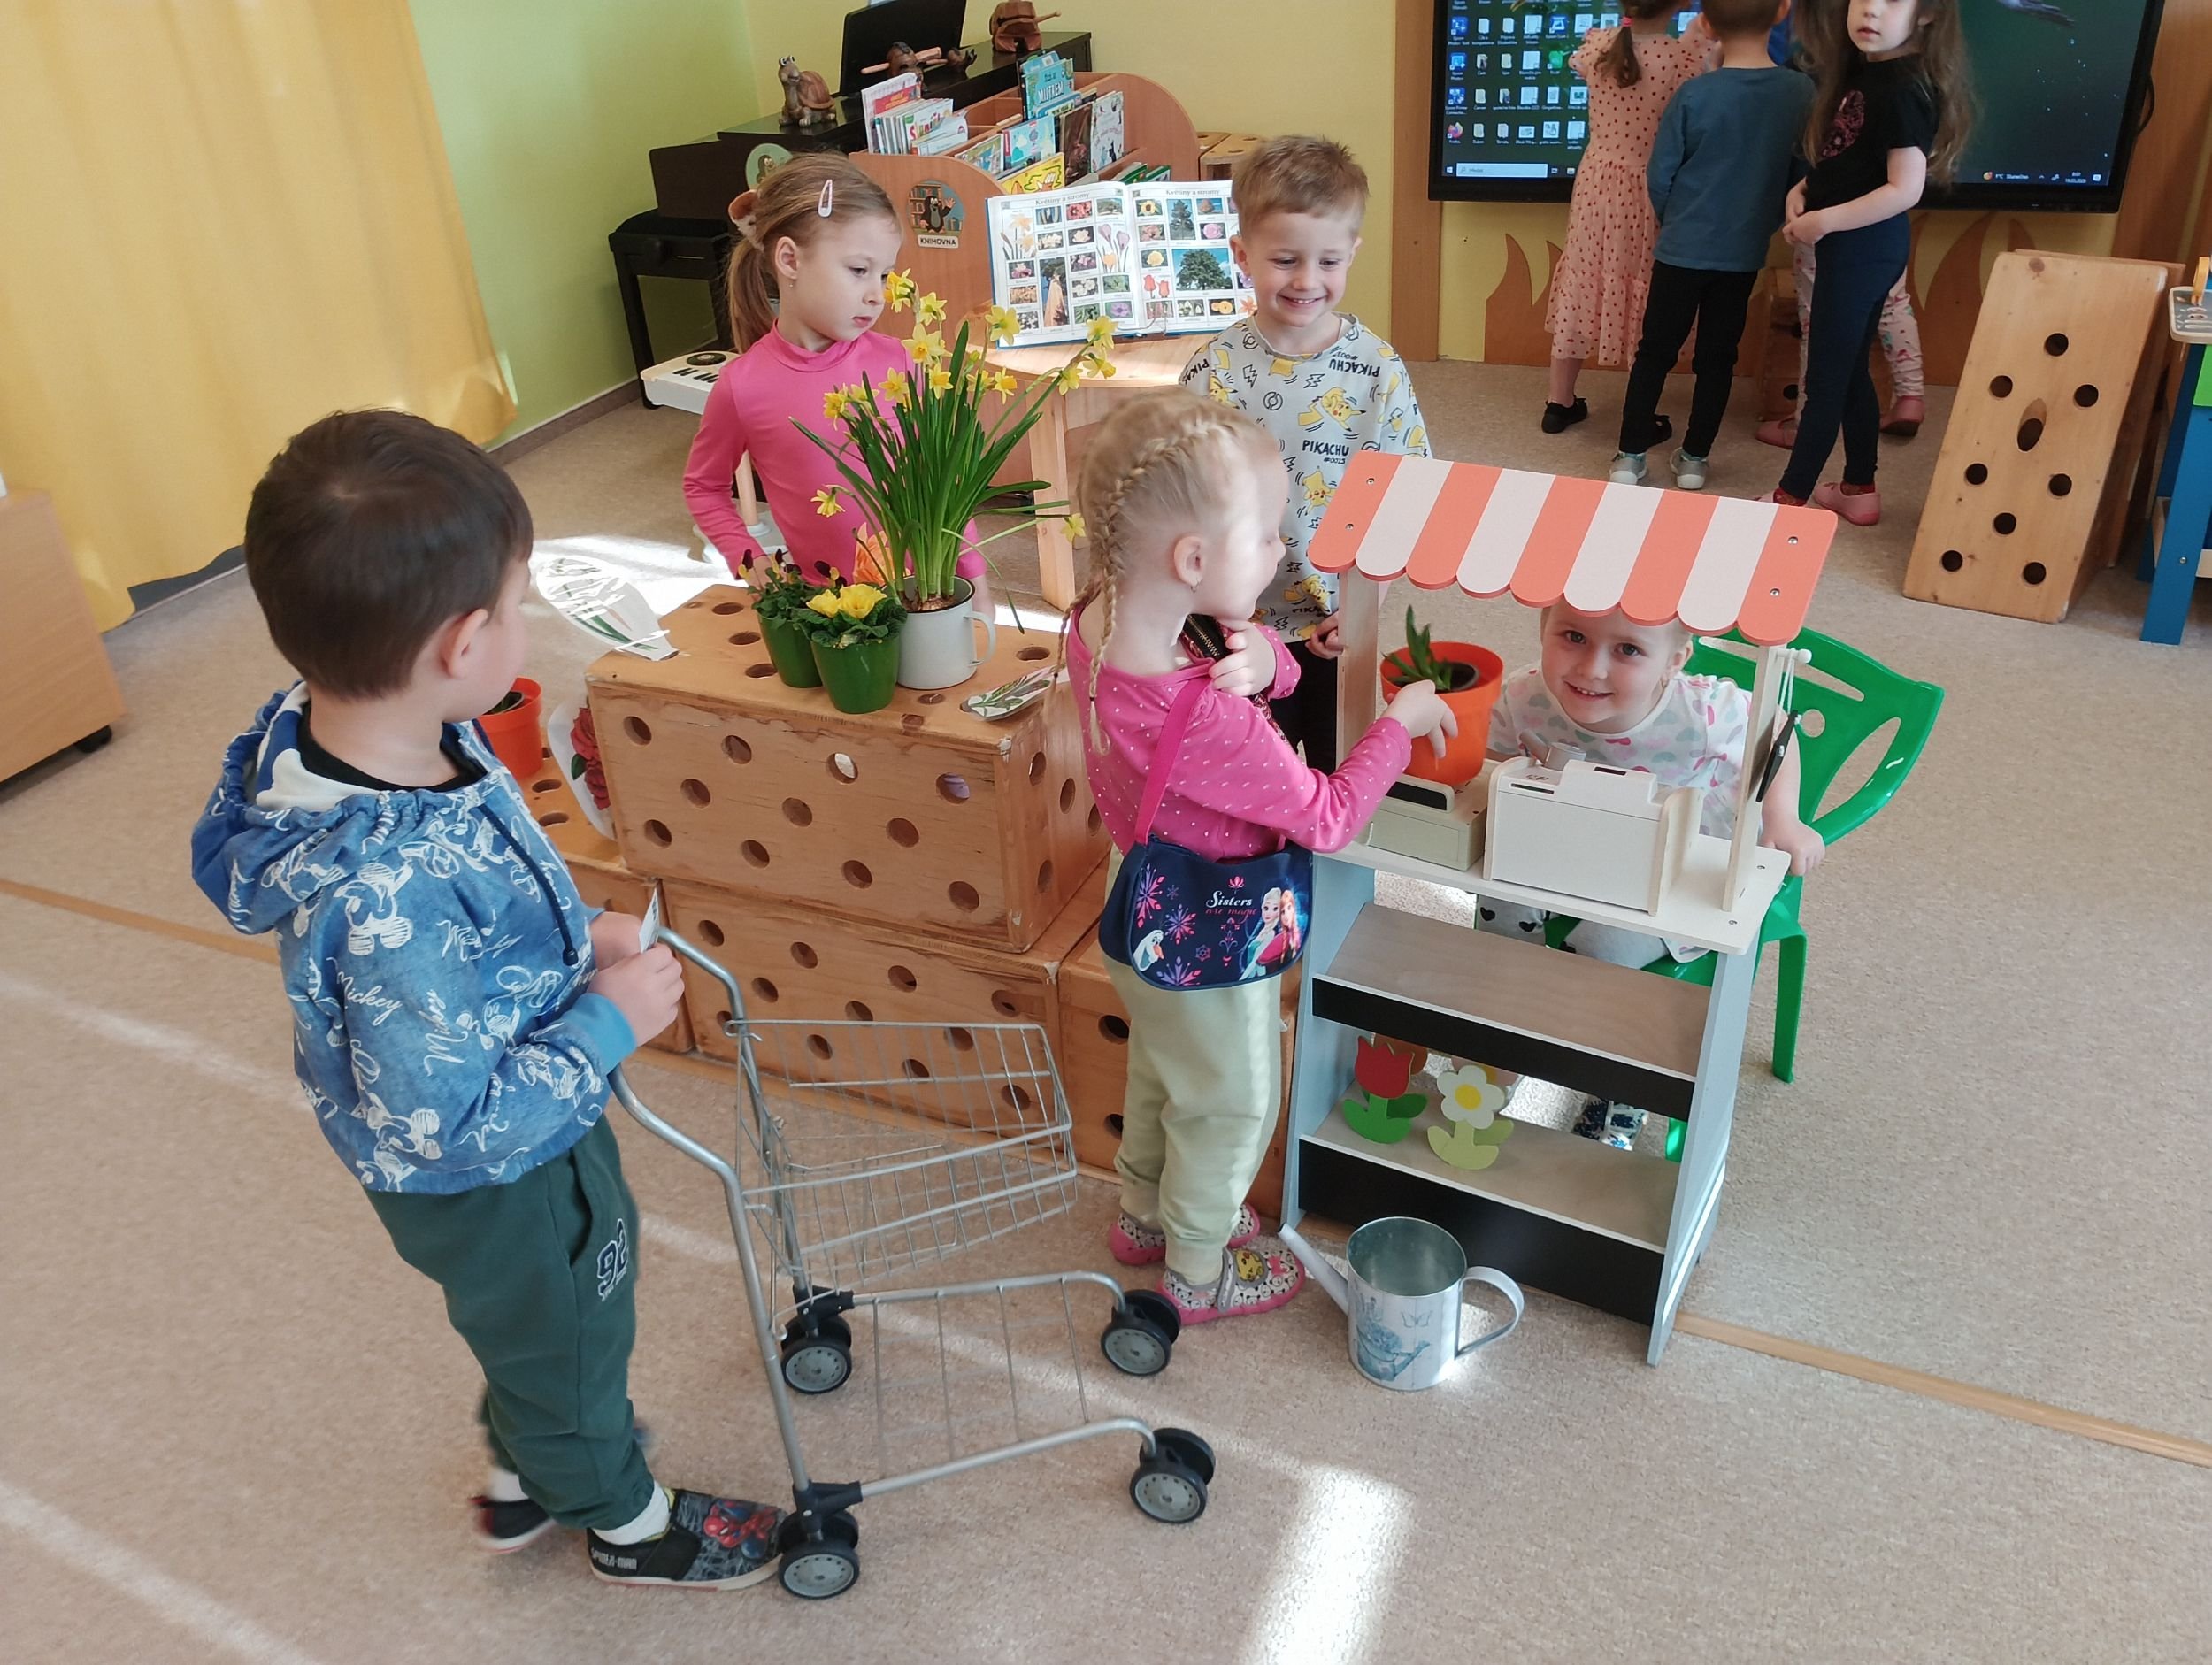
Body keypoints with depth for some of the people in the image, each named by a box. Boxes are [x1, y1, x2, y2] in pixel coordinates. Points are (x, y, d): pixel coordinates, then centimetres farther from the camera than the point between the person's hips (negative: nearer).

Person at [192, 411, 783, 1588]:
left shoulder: (315, 726, -17)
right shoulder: (392, 896, -44)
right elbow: (453, 1122, -34)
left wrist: (573, 933, -6)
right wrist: (610, 1020, -24)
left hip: (514, 1141, 8)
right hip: (497, 1184, -8)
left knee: (528, 1325, 34)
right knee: (569, 1333, 23)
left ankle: (524, 1473, 62)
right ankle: (625, 1521, 53)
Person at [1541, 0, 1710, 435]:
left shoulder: (1597, 45, -6)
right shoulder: (1684, 56, -19)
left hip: (1596, 186, 4)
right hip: (1649, 196, -4)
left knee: (1582, 286, 15)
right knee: (1642, 300, 7)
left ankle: (1559, 403, 24)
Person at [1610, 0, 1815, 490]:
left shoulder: (1695, 94, -15)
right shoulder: (1800, 92, -7)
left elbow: (1660, 175, -8)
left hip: (1683, 249, -2)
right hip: (1745, 252, 2)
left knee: (1655, 352, 9)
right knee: (1718, 357, 12)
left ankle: (1631, 456, 11)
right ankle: (1694, 459, 18)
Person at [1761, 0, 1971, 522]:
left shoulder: (1903, 89, -20)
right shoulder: (1860, 71, 8)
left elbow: (1905, 188, -24)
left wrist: (1825, 220, -21)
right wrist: (1802, 189, 0)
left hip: (1865, 245, -10)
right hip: (1852, 244, 10)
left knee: (1826, 375, 0)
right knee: (1848, 369, 17)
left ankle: (1791, 496, 11)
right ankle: (1858, 490, 28)